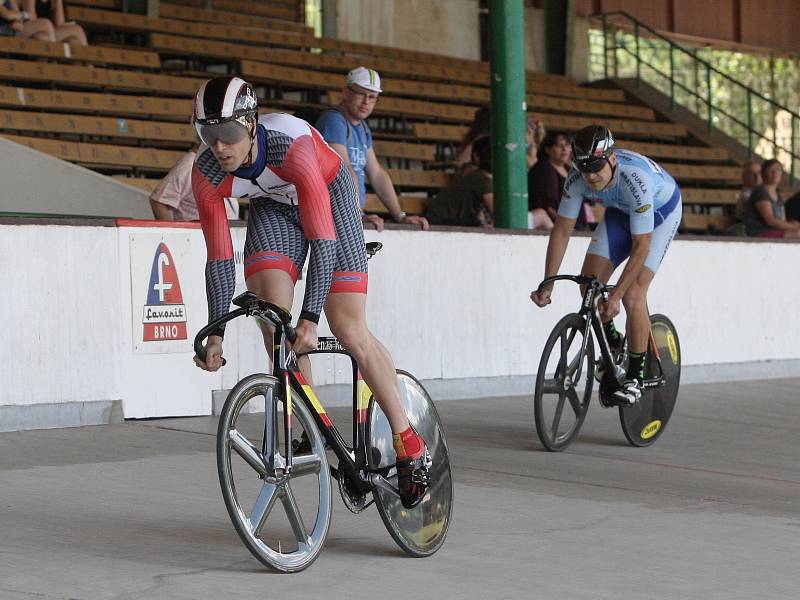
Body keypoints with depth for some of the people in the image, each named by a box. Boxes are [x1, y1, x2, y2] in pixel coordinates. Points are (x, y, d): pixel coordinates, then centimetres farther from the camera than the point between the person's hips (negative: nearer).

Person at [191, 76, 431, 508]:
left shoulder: (290, 145, -40)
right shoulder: (206, 174, -25)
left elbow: (322, 241, -40)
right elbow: (219, 258, -17)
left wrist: (310, 317, -44)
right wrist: (216, 333, -21)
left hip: (328, 193, -4)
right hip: (272, 205, 4)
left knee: (350, 330, -11)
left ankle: (410, 444, -2)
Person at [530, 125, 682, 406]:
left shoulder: (636, 178, -42)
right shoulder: (578, 178, -27)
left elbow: (641, 246, -37)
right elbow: (562, 230, -20)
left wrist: (616, 295, -38)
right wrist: (547, 285, -25)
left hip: (660, 210, -5)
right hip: (620, 211, 5)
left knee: (633, 293, -18)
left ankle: (635, 377, -7)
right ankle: (613, 344, 17)